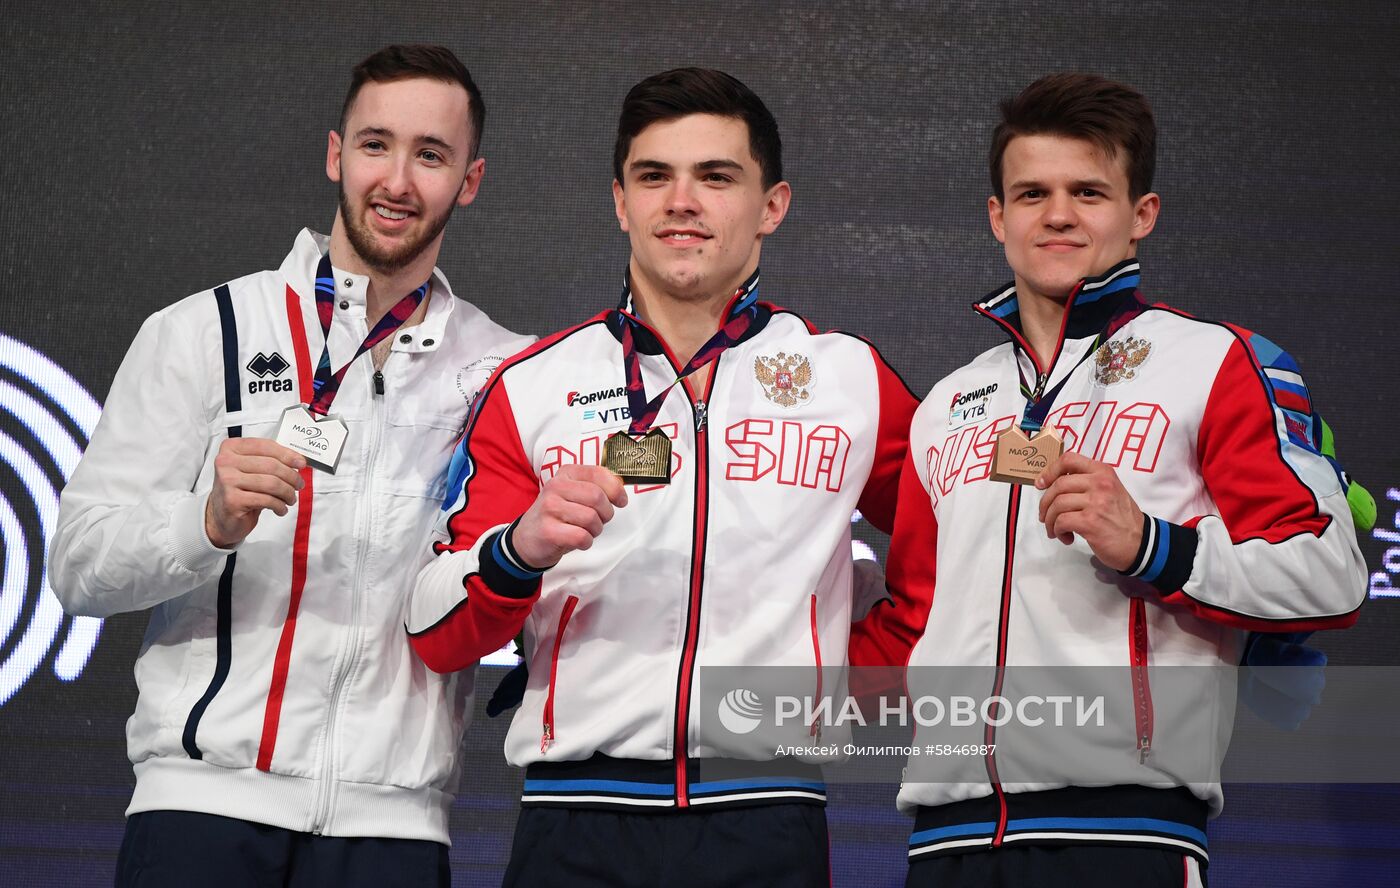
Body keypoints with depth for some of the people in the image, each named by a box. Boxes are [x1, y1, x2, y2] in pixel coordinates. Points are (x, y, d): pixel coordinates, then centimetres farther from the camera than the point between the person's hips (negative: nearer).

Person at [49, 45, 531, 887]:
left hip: (392, 819, 2)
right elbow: (80, 565, -1)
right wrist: (212, 522, -18)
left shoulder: (507, 369, 11)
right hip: (206, 801, -1)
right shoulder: (201, 333, 5)